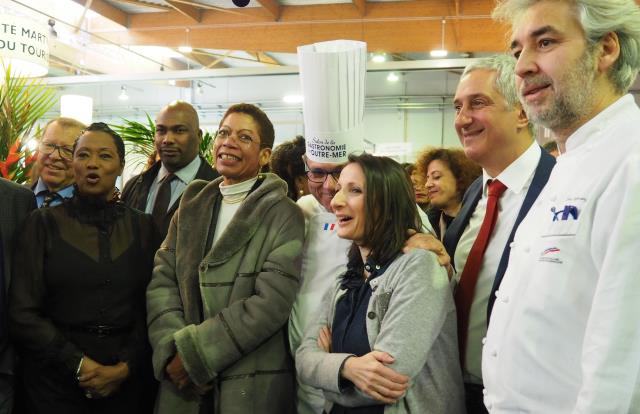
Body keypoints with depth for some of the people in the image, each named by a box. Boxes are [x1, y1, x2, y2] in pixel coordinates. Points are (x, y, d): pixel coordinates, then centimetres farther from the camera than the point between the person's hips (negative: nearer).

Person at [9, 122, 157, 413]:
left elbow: (150, 309, 3)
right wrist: (79, 364, -12)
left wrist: (126, 366, -10)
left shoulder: (142, 227, 4)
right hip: (54, 378, -1)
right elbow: (22, 313, -6)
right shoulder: (43, 223, -1)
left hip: (124, 381, 2)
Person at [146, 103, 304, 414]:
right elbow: (162, 280, 1)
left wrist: (192, 351, -16)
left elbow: (271, 302, -15)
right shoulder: (192, 205, 9)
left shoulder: (283, 215, -5)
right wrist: (172, 351, -15)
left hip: (251, 387, -4)